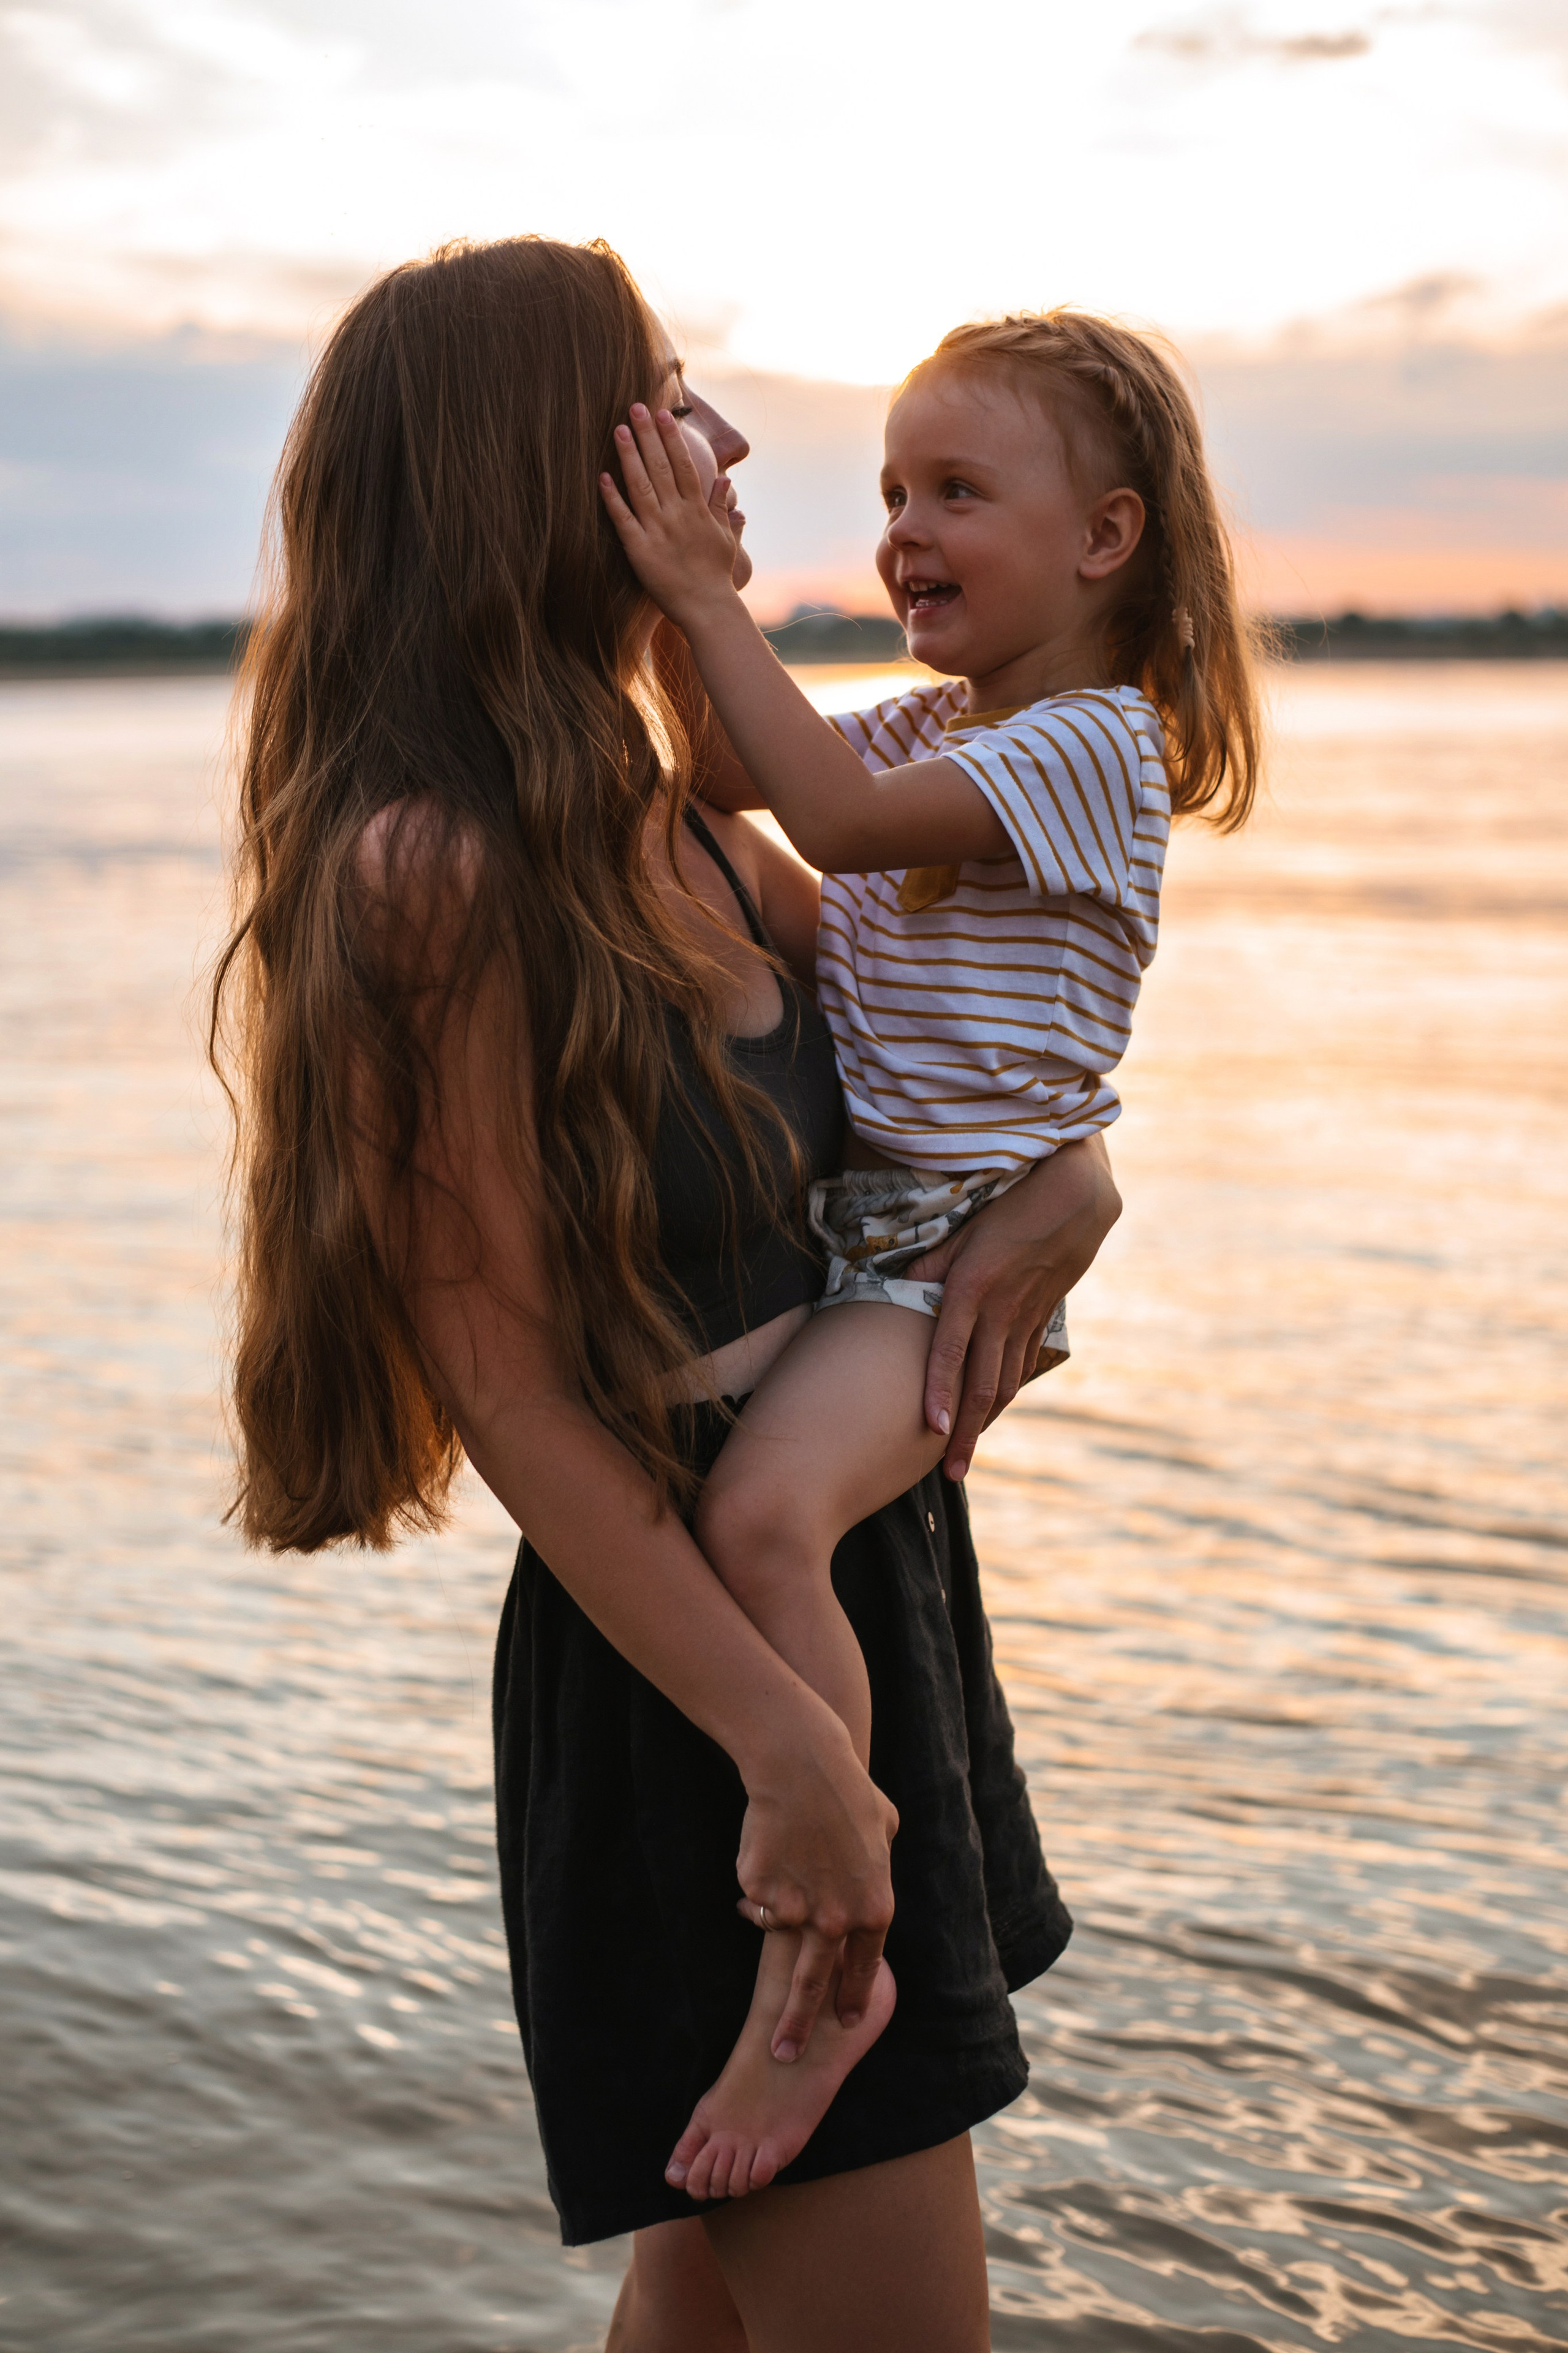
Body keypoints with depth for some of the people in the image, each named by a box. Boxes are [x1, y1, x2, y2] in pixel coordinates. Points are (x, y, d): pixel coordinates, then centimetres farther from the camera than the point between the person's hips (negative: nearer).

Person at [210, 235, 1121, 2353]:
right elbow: (509, 1388, -21)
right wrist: (789, 1743, -23)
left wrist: (1067, 1164, -1)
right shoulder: (438, 868, -20)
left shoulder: (671, 827, 6)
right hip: (684, 1651, -9)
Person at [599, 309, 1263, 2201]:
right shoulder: (929, 725, 15)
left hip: (965, 1243, -10)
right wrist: (691, 591, 8)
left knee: (761, 1510, -32)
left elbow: (841, 819, -25)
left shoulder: (1091, 745, -13)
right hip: (836, 1212, 10)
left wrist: (708, 596, -24)